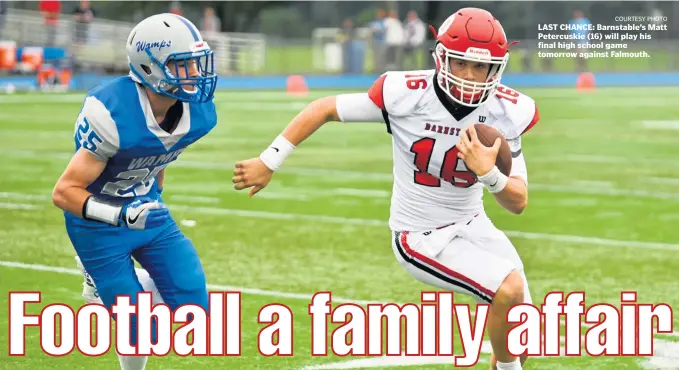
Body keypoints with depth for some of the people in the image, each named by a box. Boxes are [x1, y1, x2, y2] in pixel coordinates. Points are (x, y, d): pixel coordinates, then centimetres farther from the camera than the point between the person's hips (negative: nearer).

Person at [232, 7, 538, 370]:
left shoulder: (507, 112, -13)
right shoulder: (407, 95, -23)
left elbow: (518, 202, -11)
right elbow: (324, 109, -10)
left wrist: (488, 172, -32)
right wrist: (268, 162, -8)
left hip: (472, 225, 5)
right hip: (422, 238, -5)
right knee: (510, 288, -24)